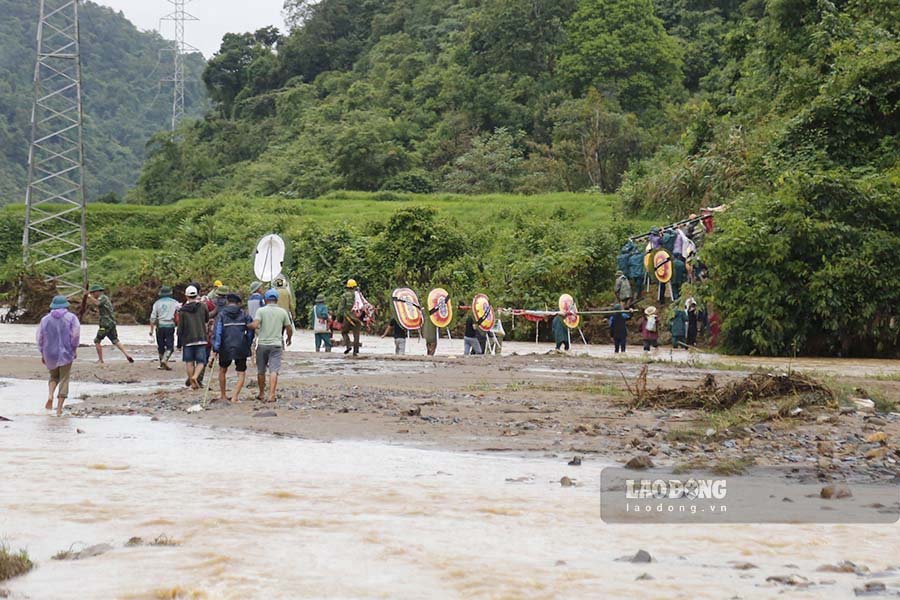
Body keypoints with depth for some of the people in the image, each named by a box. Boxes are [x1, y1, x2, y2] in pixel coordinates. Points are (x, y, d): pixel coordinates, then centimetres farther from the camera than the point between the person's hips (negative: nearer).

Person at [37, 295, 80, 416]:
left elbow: (40, 337, 4)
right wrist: (75, 349, -1)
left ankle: (50, 395, -6)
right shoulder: (71, 317, -1)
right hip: (66, 353, -2)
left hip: (50, 353, 2)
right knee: (64, 380, 5)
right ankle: (59, 409, 0)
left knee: (54, 376, 23)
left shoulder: (45, 319, 5)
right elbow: (76, 334, -13)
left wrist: (42, 354, 13)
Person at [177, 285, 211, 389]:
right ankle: (195, 377, -21)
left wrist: (179, 344, 6)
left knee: (189, 361, 10)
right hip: (201, 338, 0)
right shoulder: (203, 306, -2)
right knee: (201, 361, 3)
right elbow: (207, 319, 15)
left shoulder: (182, 310, -2)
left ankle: (192, 382, 14)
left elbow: (180, 329, -1)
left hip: (187, 340, 0)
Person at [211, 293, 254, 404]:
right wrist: (248, 347, 17)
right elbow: (250, 332, 6)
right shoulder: (244, 315, 5)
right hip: (241, 349, 0)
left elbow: (217, 333, -8)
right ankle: (235, 397, -5)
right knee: (241, 374, 9)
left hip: (226, 348, 0)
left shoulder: (221, 315, -1)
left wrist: (215, 351, -9)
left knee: (222, 370, 24)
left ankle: (223, 395, 32)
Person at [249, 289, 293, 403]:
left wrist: (246, 326, 5)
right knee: (274, 370, -5)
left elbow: (255, 325, -16)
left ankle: (262, 394, 22)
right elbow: (289, 329, 8)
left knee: (261, 371, 13)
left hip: (262, 344, 0)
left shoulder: (261, 311, -2)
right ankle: (271, 395, -15)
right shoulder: (282, 312, 4)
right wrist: (289, 339, 27)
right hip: (276, 344, 0)